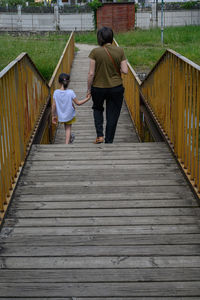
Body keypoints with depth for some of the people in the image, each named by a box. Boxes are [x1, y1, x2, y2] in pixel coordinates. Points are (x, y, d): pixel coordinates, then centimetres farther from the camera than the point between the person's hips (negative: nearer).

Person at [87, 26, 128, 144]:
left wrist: (89, 89, 1)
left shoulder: (95, 52, -11)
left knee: (97, 109, 26)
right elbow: (125, 71, -6)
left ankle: (100, 135, 12)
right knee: (112, 116, 13)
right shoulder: (120, 51, -6)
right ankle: (109, 141, 19)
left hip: (98, 88, 0)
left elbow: (91, 73, -10)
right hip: (116, 88, 1)